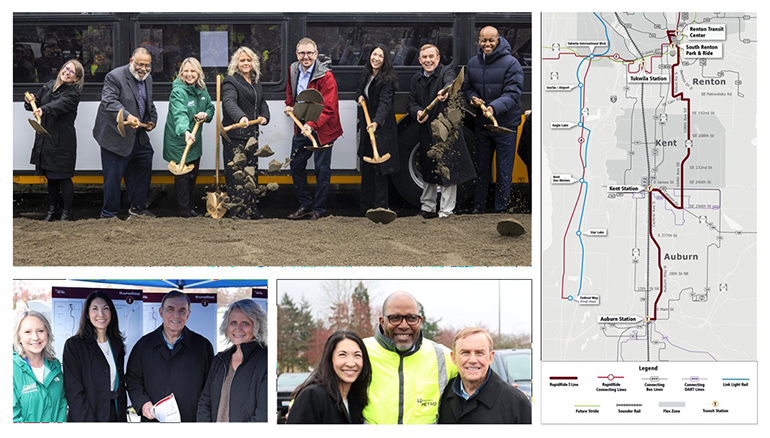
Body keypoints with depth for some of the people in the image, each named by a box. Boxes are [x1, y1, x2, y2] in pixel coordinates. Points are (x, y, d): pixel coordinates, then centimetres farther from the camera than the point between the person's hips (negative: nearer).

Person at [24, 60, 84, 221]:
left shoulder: (73, 94, -12)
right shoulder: (50, 85, 8)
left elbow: (59, 105, -31)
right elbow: (37, 103, 13)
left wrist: (43, 110, -49)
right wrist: (30, 102, -10)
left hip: (62, 141, -6)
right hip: (45, 139, 6)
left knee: (63, 177, 0)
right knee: (50, 176, 16)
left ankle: (67, 212, 12)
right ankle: (52, 209, 28)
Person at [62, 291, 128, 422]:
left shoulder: (117, 345, 10)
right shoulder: (74, 345, -7)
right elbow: (74, 392, -12)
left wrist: (122, 418, 6)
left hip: (115, 416, 5)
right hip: (87, 417, -5)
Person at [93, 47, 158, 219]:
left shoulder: (147, 78, 10)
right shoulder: (115, 77, -16)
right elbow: (109, 101, -30)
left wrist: (152, 120, 8)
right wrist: (127, 116, -44)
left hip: (138, 137, 8)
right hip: (116, 138, -8)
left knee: (143, 170, 15)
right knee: (113, 177, -1)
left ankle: (137, 208, 29)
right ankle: (108, 214, 11)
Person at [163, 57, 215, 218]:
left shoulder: (202, 90, 2)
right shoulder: (178, 91, -22)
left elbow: (210, 107, 15)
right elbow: (180, 114, -37)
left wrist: (206, 114, -10)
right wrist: (185, 132, -55)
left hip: (195, 140, 8)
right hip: (179, 140, -8)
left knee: (193, 175, 18)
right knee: (182, 176, 0)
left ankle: (191, 207, 31)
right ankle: (184, 210, 9)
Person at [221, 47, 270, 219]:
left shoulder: (256, 83, 16)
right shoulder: (231, 82, -10)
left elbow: (262, 102, 27)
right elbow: (229, 102, -27)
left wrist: (265, 116, 4)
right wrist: (240, 117, -46)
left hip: (252, 133, 8)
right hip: (234, 135, -8)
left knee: (251, 171, 13)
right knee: (236, 172, -6)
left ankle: (251, 209, 21)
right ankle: (237, 210, -2)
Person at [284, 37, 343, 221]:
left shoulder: (326, 76, -20)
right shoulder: (293, 70, 1)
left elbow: (328, 108, -25)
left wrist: (312, 125, -37)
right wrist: (289, 105, 6)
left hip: (322, 128, -7)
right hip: (302, 126, 7)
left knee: (322, 169, 2)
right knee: (296, 165, 11)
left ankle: (319, 209, 14)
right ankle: (305, 204, 25)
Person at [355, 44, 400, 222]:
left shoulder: (387, 80, -14)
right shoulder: (366, 76, 11)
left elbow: (385, 103, -28)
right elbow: (359, 89, 31)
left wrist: (377, 122, -44)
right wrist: (359, 96, 5)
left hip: (382, 128, -8)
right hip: (366, 127, 8)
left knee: (378, 168, -10)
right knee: (366, 167, 10)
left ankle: (380, 207, -8)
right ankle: (366, 207, 17)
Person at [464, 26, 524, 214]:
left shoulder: (511, 63, -13)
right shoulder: (473, 63, 4)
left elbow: (513, 94, -20)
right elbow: (468, 87, 18)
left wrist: (495, 107, -36)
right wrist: (472, 98, -5)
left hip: (505, 124, -5)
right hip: (481, 123, 5)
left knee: (504, 170, 2)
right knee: (482, 167, 17)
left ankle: (501, 209, 13)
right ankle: (478, 205, 30)